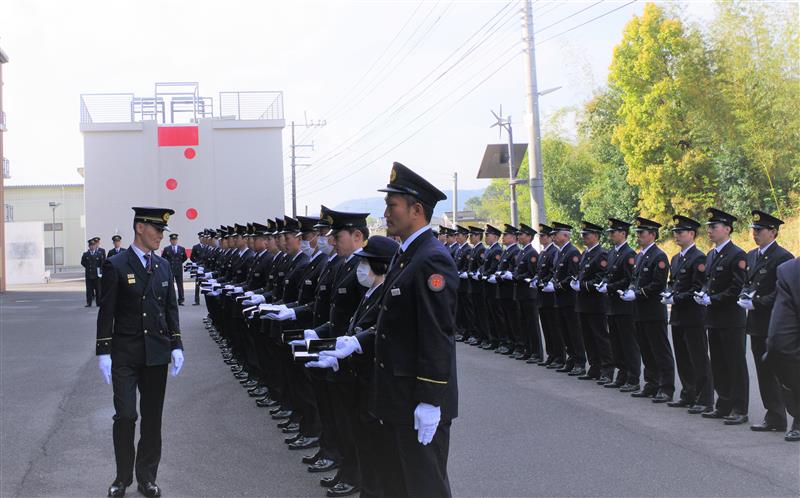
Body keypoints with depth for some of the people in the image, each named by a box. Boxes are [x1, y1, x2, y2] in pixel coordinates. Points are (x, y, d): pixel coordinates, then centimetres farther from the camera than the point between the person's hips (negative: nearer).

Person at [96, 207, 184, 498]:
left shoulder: (163, 266, 9)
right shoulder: (116, 266, -5)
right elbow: (106, 312, -5)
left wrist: (176, 346, 4)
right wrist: (103, 353, -9)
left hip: (156, 354, 4)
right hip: (124, 354, -4)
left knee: (152, 418, 8)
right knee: (125, 416, -5)